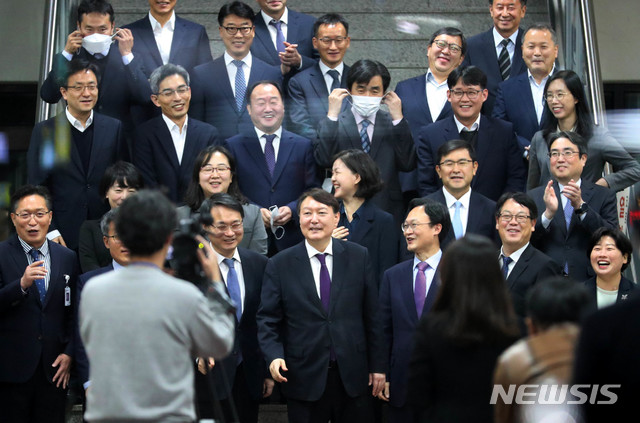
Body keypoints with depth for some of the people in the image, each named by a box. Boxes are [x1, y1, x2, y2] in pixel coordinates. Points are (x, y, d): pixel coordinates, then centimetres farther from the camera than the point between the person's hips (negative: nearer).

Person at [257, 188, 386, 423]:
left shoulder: (359, 257, 3)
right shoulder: (279, 265, 0)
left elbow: (372, 315, 4)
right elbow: (268, 319, 0)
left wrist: (378, 365, 4)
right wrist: (274, 355, -16)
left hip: (353, 377, 1)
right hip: (304, 379, -1)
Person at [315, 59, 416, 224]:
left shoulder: (393, 124, 8)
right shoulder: (332, 124, 4)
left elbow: (408, 164, -5)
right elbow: (324, 160, -13)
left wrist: (398, 118, -9)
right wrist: (332, 115, -12)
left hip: (388, 212, 1)